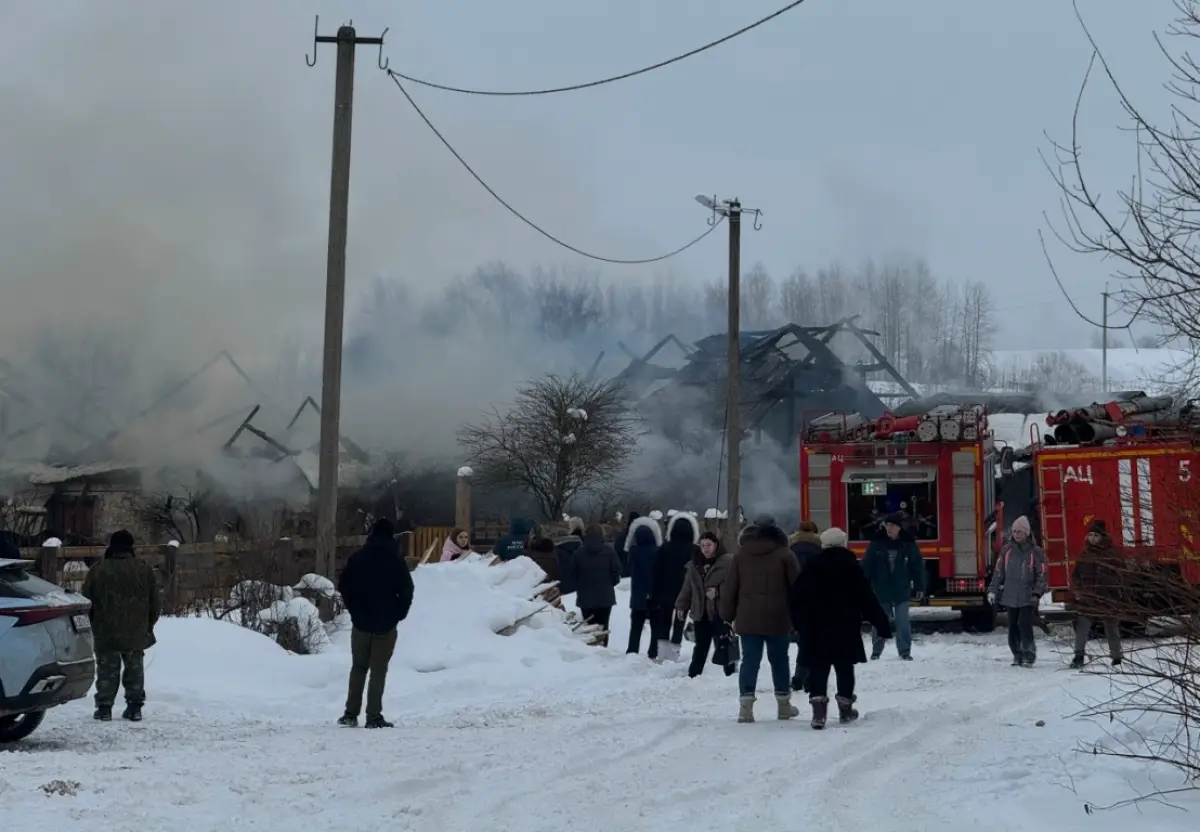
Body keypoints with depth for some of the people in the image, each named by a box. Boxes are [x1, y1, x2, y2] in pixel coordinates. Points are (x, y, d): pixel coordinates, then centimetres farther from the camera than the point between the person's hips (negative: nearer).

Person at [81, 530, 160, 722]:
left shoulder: (97, 571, -4)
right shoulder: (145, 570, 1)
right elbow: (155, 604, 6)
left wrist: (93, 625, 15)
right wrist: (148, 626, 19)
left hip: (106, 634, -1)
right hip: (136, 634, 1)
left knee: (107, 670, 5)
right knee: (135, 670, 10)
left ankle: (104, 708, 3)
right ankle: (135, 707, 9)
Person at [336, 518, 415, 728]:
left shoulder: (357, 558, 1)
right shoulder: (396, 561, -5)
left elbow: (343, 586, 1)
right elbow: (406, 591, -8)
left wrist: (354, 610, 10)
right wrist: (398, 614, 4)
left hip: (361, 623, 2)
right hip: (385, 624, -2)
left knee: (358, 667, 13)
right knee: (378, 670, 0)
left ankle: (351, 714, 11)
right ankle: (374, 717, -2)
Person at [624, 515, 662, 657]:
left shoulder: (633, 552, -8)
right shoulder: (658, 552, -12)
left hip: (638, 596, 1)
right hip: (655, 595, -1)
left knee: (636, 626, 10)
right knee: (656, 626, 8)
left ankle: (632, 653, 5)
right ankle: (653, 654, 4)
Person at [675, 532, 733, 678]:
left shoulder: (728, 561, -7)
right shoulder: (694, 564, 13)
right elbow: (687, 588, 16)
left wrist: (718, 591, -21)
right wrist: (681, 605, 11)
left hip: (720, 612, -5)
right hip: (701, 613, 5)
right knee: (700, 647, 12)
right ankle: (692, 676, 17)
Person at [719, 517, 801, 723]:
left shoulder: (740, 556, 5)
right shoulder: (784, 555, -1)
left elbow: (729, 589, 5)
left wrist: (727, 615, 13)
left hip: (748, 619, 1)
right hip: (778, 620, -1)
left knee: (750, 660, 0)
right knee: (779, 660, 12)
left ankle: (746, 703, -13)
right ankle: (784, 704, 20)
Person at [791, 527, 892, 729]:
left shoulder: (810, 568, 2)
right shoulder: (853, 568, 0)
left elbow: (798, 600, 1)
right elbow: (868, 599, -1)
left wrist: (801, 625, 10)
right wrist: (882, 624, 2)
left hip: (816, 630, 0)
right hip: (846, 629, 0)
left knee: (818, 670, 0)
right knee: (845, 669, 12)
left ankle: (818, 711, -13)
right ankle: (845, 710, 19)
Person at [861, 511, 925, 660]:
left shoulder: (909, 544, -2)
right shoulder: (877, 543, -3)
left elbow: (918, 566, 3)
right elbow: (867, 565, -2)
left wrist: (919, 586, 2)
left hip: (902, 590, -1)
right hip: (881, 590, 1)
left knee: (903, 622, -2)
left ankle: (905, 652, 5)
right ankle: (876, 651, 19)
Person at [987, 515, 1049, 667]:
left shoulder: (1036, 552, -2)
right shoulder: (1007, 550, 6)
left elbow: (1042, 574, -2)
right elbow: (998, 572, 10)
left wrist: (1037, 593, -11)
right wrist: (993, 590, 5)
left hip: (1027, 597, -3)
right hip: (1010, 596, 3)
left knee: (1024, 625, -14)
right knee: (1013, 627, 6)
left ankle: (1029, 655, -5)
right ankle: (1017, 655, 17)